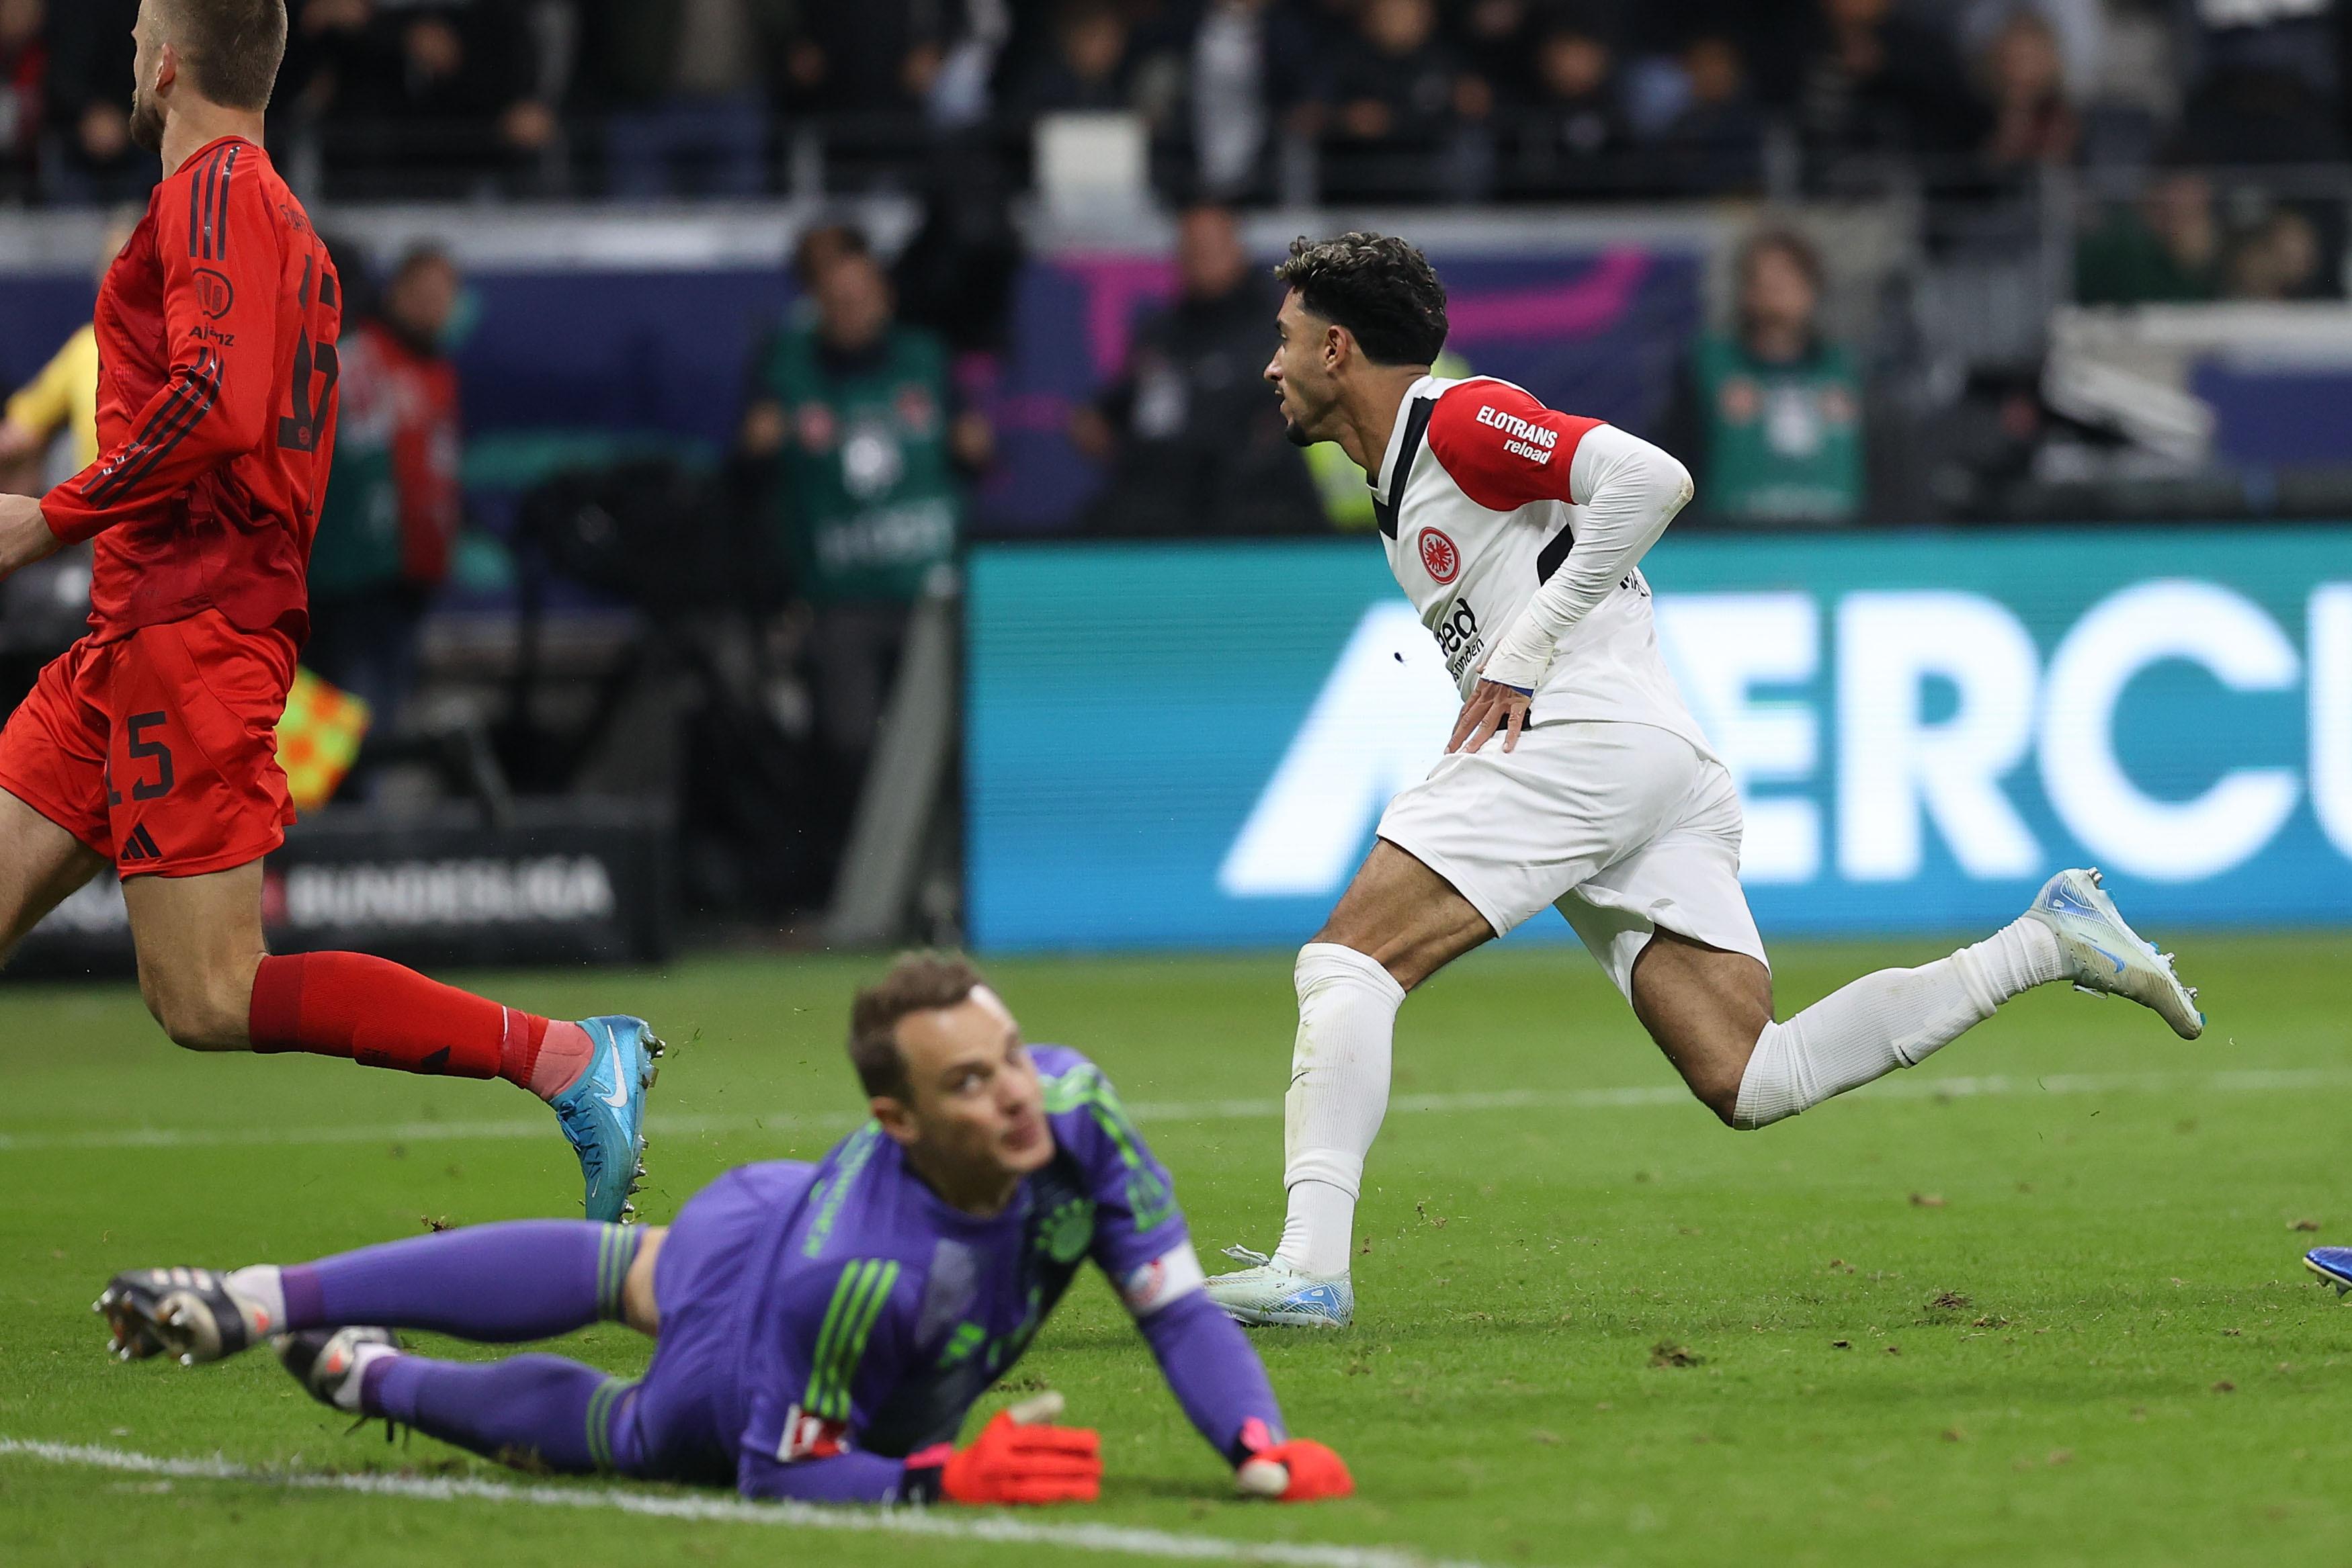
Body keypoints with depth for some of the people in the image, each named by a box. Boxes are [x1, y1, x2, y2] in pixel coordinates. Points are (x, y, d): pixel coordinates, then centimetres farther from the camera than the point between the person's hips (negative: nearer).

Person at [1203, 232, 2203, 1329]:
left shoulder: (1461, 421, -1)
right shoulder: (1403, 484, 29)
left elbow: (1650, 478, -16)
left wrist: (1523, 653, -14)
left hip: (1594, 735, -10)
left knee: (1346, 959, -13)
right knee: (1750, 1084, -3)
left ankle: (1310, 1266, -22)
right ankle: (2044, 942, 0)